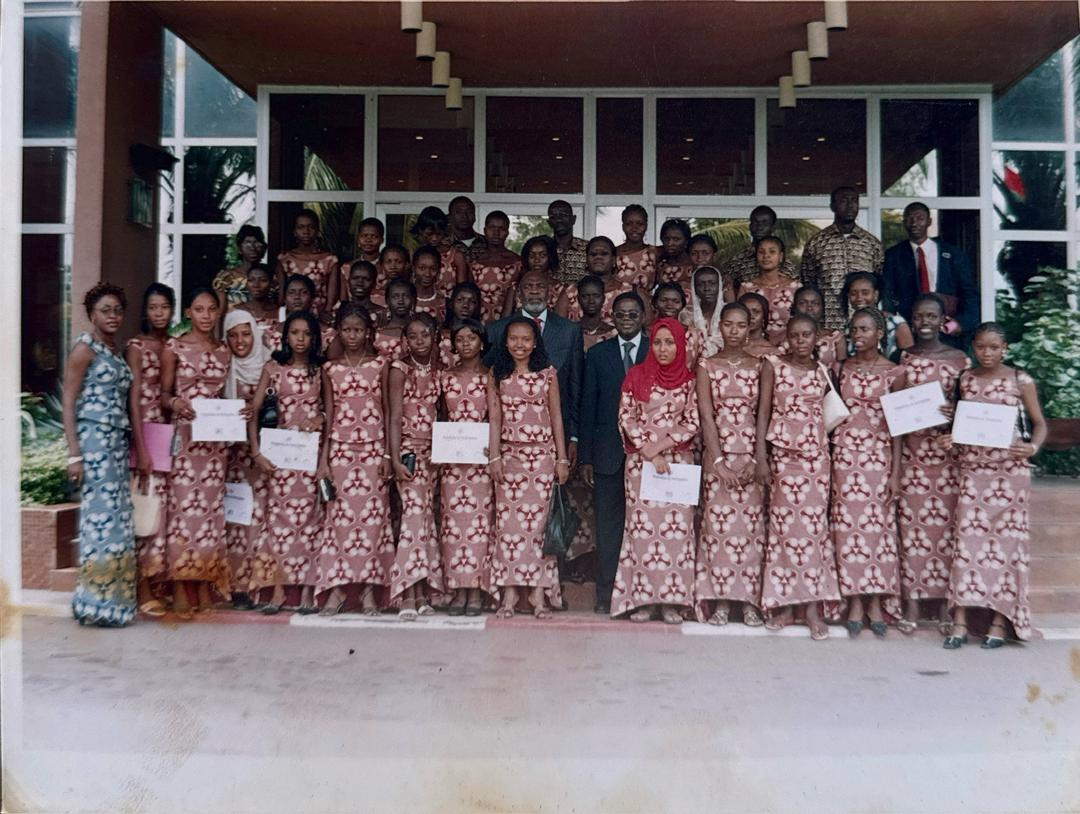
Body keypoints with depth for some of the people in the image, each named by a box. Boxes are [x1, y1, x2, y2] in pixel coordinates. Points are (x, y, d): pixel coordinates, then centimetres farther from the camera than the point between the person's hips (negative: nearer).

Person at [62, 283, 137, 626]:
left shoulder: (115, 350, 16)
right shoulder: (84, 348, -5)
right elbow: (68, 404, -9)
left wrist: (133, 446, 12)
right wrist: (74, 455, -16)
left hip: (117, 444, 8)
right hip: (93, 442, -8)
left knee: (117, 521, 7)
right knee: (101, 519, -7)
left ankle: (112, 598, 14)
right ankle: (96, 602, 1)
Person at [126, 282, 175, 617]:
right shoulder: (136, 346, -3)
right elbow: (134, 399, -8)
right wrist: (141, 449, -13)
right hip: (146, 433, -5)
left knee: (165, 506, 5)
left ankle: (158, 580, 14)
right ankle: (143, 589, 3)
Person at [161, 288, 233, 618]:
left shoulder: (224, 351, 12)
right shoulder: (174, 347, 2)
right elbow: (164, 393, 3)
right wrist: (175, 402, -18)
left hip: (216, 439, 4)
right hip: (184, 434, -3)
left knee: (210, 507, 4)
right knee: (183, 504, -6)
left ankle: (205, 585, 12)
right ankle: (180, 590, 0)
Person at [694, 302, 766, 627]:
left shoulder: (760, 366, 7)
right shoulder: (707, 366, 4)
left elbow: (764, 415, 2)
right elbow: (706, 415, -3)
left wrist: (756, 459, -9)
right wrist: (719, 462, -11)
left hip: (752, 453, 1)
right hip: (718, 451, -1)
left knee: (752, 524, 0)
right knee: (718, 523, -2)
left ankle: (750, 600, 8)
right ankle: (720, 601, 5)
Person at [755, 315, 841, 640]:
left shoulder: (823, 371, 10)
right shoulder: (773, 365, 3)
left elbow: (832, 411, 13)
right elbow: (763, 411, -1)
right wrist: (761, 457, -7)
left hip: (816, 453, 2)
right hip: (783, 451, -2)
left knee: (814, 522, -3)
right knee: (784, 522, -1)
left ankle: (814, 606, 3)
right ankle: (784, 603, 8)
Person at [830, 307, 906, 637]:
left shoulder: (894, 372, 2)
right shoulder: (841, 368, 7)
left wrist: (896, 471, -4)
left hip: (878, 454, -1)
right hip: (845, 453, 1)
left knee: (878, 523, 0)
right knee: (848, 523, 0)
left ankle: (876, 601, 10)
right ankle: (854, 602, 7)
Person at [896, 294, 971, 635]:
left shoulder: (960, 359, 4)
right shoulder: (901, 358, 7)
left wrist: (952, 414, -15)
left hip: (947, 451, 0)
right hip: (910, 451, 1)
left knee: (946, 523, 2)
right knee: (911, 524, 1)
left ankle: (944, 601, 13)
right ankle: (913, 601, 9)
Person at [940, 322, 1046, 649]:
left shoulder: (1020, 380, 0)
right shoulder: (965, 380, 8)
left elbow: (1039, 423, 2)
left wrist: (1032, 447, -17)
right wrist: (951, 438, -5)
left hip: (1010, 469, -2)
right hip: (972, 467, 2)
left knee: (1006, 539, 1)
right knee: (968, 537, -2)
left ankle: (1000, 621, 10)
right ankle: (961, 621, 0)